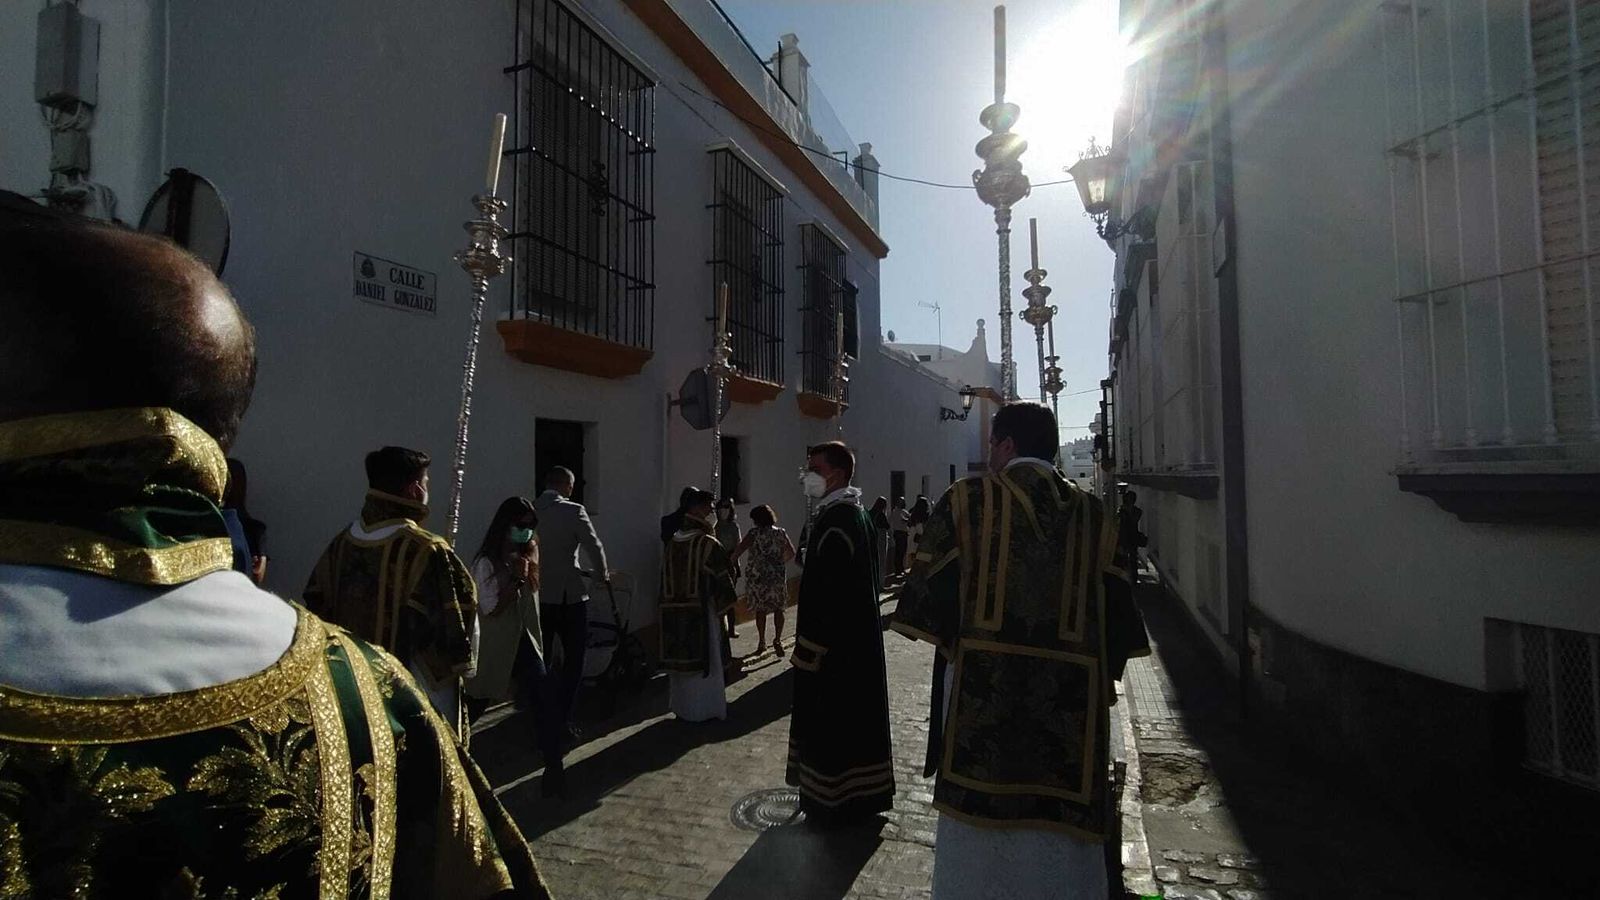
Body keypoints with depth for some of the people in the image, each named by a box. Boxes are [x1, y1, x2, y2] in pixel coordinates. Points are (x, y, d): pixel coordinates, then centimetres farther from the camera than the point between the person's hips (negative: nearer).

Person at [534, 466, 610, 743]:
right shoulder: (573, 511, -12)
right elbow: (594, 547, -10)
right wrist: (602, 575, 8)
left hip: (537, 595, 5)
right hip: (569, 595, -5)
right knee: (573, 658, 8)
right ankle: (561, 720, 6)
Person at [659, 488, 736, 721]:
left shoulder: (672, 542, 6)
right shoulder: (707, 543, -14)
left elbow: (666, 577, 10)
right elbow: (724, 574, -9)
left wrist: (672, 601, 16)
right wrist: (724, 603, 6)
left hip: (673, 610, 6)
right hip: (700, 610, -6)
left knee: (681, 657, 15)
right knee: (703, 659, 5)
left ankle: (681, 706, 25)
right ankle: (703, 709, 14)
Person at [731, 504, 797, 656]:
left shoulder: (754, 532, -8)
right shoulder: (781, 533, 2)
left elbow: (739, 550, -16)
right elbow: (792, 553, 2)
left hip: (757, 577, -2)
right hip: (778, 576, 2)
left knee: (760, 610, 11)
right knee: (778, 609, 13)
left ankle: (762, 642, 17)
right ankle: (777, 640, 3)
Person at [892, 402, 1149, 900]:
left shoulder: (966, 500, -4)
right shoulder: (1093, 514, 6)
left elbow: (929, 589, -6)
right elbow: (1116, 611, 6)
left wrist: (950, 642, 11)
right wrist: (1100, 675, 16)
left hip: (981, 688, -2)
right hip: (1071, 698, 3)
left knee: (978, 819, 10)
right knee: (1062, 838, 15)